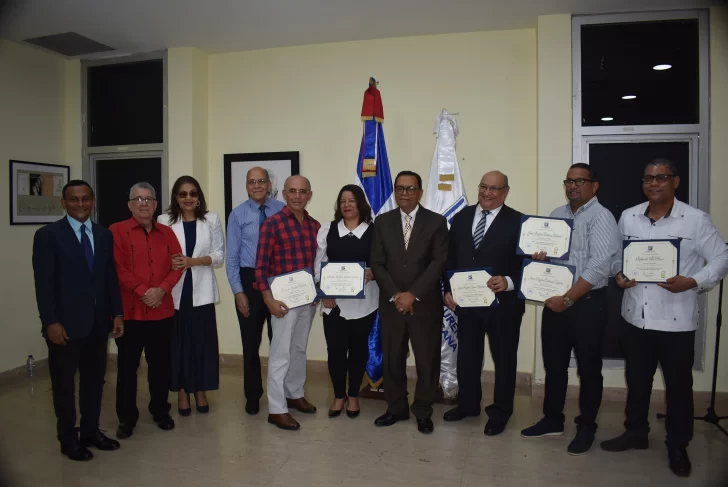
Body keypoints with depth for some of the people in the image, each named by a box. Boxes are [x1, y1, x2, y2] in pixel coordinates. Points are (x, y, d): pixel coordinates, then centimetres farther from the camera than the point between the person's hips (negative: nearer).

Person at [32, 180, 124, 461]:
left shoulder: (104, 235, 8)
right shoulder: (48, 235, -6)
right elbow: (43, 283, -10)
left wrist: (117, 313, 4)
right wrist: (50, 321, -16)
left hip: (98, 321, 5)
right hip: (65, 323, -4)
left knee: (94, 379, 14)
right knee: (64, 383, 9)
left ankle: (91, 431, 29)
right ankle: (68, 439, 24)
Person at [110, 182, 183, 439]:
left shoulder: (167, 233, 10)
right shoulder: (116, 231, -2)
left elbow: (177, 265, 5)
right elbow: (118, 268, -10)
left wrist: (162, 289, -11)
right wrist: (142, 291, -16)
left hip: (163, 311, 3)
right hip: (129, 311, -3)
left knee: (160, 364, 12)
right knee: (127, 366, 6)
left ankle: (160, 411, 27)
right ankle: (126, 416, 21)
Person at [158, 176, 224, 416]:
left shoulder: (212, 219, 4)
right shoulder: (164, 221, 2)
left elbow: (219, 254, 1)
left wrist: (193, 261, -13)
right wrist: (169, 264, -19)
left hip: (201, 291, 1)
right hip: (174, 291, 0)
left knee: (202, 340, 5)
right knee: (178, 341, 5)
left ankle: (200, 391, 21)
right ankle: (182, 392, 21)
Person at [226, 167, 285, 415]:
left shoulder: (283, 210, -2)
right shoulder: (238, 214, -3)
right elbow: (232, 257, -3)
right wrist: (238, 292, -8)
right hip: (249, 279, 0)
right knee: (251, 342, 11)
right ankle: (253, 395, 29)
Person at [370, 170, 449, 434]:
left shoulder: (437, 222, 0)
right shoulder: (382, 222, 6)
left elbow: (439, 262, -8)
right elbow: (377, 263, 1)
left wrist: (413, 294, -15)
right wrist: (395, 295, -11)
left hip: (426, 304, -2)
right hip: (391, 303, 2)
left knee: (427, 360, 6)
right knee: (392, 359, 10)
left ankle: (423, 412, 24)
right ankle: (396, 408, 27)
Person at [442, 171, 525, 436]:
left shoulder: (518, 221, -8)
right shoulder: (461, 217, 6)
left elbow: (527, 263, -10)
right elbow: (451, 258, 8)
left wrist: (509, 282, -26)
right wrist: (448, 290, -1)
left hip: (503, 303, -4)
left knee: (504, 358, 11)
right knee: (467, 355, 16)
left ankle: (500, 412, 29)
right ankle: (468, 403, 36)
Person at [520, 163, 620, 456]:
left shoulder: (601, 217, -9)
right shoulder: (557, 214, 11)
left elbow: (598, 266, -18)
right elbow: (546, 250, 17)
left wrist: (568, 299, -21)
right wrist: (539, 255, -8)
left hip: (588, 303, -6)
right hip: (554, 301, 6)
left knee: (588, 368, 7)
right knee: (553, 364, 14)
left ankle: (586, 428, 23)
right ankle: (552, 420, 29)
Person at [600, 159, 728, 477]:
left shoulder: (696, 220, -7)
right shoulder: (628, 217, 3)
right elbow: (616, 254, 13)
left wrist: (692, 282, -20)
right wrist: (619, 275, -6)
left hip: (676, 320, -3)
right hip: (636, 317, 4)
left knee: (678, 385, 11)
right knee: (636, 380, 17)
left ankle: (678, 447, 30)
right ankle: (636, 433, 36)